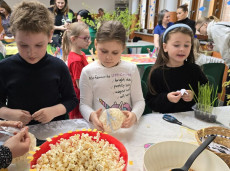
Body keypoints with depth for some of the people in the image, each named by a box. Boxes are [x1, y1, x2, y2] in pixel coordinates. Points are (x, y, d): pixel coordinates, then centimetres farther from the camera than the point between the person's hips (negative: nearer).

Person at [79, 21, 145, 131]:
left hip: (126, 127, 1)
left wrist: (134, 115, -15)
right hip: (99, 127, 0)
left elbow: (139, 100, 6)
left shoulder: (131, 69, 4)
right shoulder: (88, 72, 1)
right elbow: (84, 104, 3)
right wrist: (91, 115, -19)